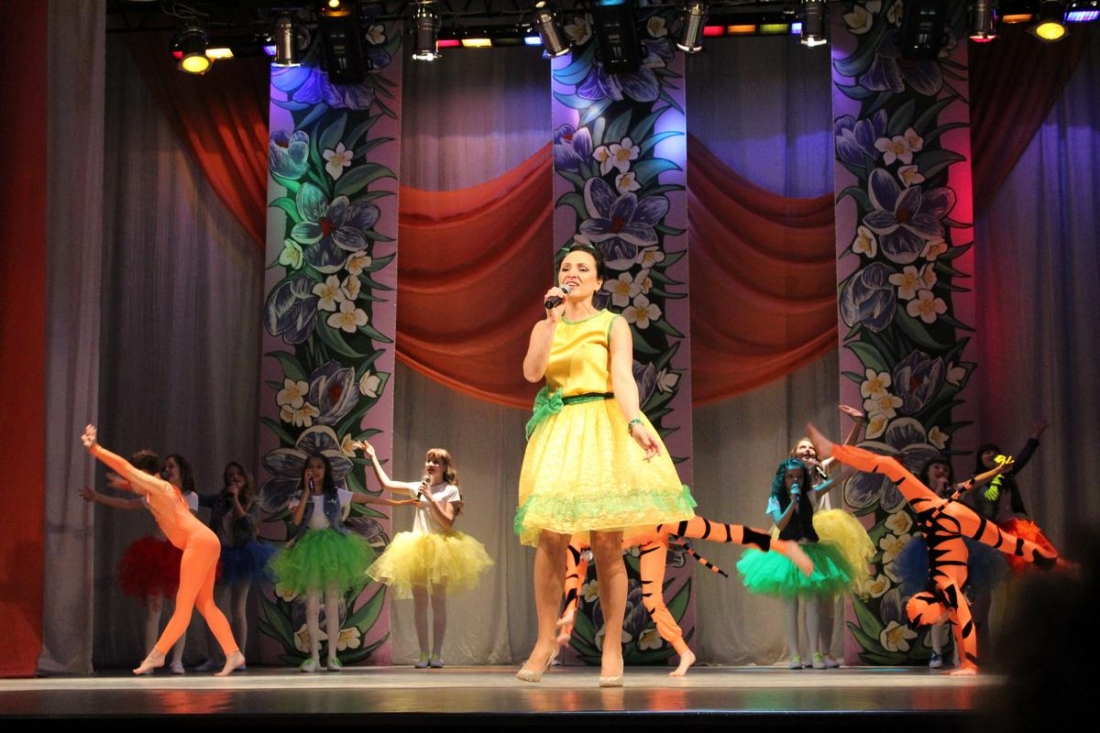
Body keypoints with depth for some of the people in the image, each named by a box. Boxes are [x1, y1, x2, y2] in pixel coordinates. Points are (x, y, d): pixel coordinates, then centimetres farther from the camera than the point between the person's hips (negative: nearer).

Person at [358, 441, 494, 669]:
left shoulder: (450, 490, -2)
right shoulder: (418, 487, 10)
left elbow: (448, 522, -10)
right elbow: (386, 483, 14)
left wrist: (431, 499, -16)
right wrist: (373, 457, 15)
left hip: (440, 549, -4)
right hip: (417, 548, 4)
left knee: (438, 601, 0)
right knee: (420, 602, 3)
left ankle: (436, 653, 3)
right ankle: (423, 653, 7)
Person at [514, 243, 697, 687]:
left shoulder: (613, 325, 6)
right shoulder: (544, 327, 16)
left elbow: (623, 377, -9)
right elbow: (532, 373, -2)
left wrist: (634, 424, -26)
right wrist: (553, 321, -8)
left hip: (604, 428, -2)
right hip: (557, 431, 2)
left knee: (606, 541, -7)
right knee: (550, 537, -10)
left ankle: (612, 647, -1)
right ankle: (546, 641, -1)